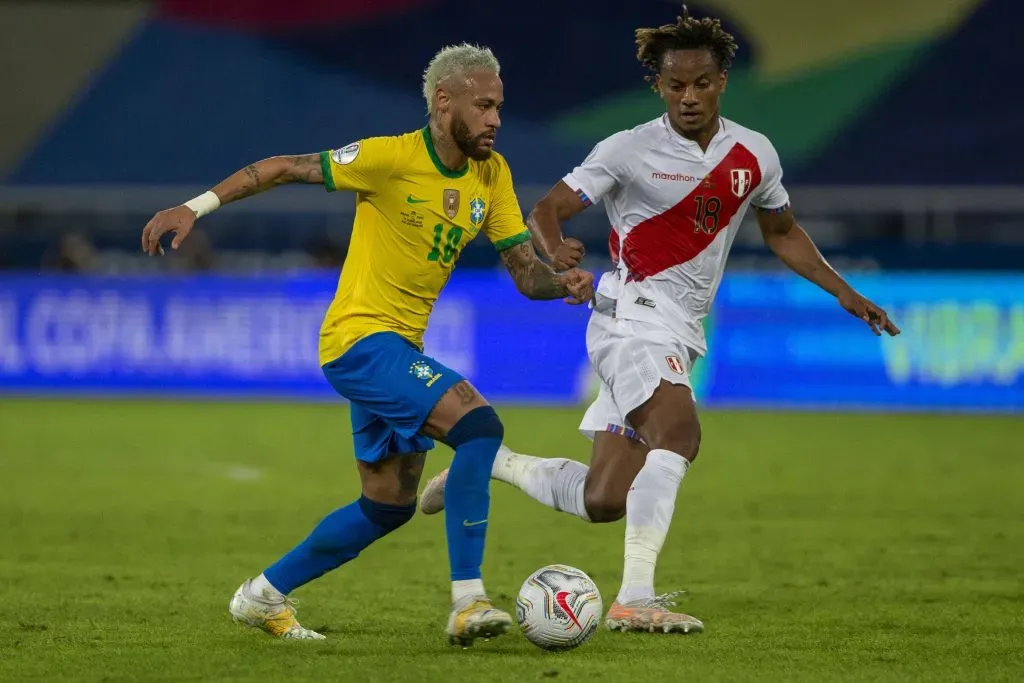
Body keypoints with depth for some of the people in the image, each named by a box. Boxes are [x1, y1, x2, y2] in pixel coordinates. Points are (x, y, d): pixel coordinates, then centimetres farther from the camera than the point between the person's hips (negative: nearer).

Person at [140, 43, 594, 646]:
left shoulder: (492, 173, 4)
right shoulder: (392, 157, -16)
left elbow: (525, 271, 4)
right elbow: (286, 168, -10)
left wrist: (564, 281, -18)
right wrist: (197, 206, -15)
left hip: (398, 347, 9)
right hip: (361, 338, -9)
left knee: (389, 505, 16)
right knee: (480, 425, -24)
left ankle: (264, 596, 30)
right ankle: (469, 602, -22)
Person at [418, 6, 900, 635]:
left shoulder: (755, 154, 7)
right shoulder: (630, 151, -8)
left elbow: (782, 232, 23)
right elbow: (545, 211, -8)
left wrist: (845, 293, 15)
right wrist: (556, 250, -31)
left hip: (680, 336, 6)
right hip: (633, 317, -6)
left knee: (603, 501, 3)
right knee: (679, 434, -32)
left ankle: (492, 462, 27)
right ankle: (634, 599, -35)